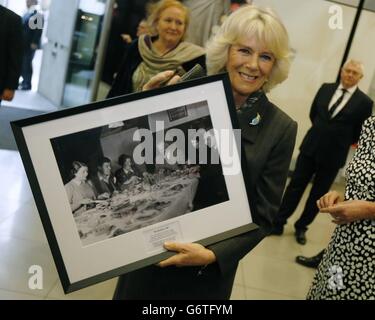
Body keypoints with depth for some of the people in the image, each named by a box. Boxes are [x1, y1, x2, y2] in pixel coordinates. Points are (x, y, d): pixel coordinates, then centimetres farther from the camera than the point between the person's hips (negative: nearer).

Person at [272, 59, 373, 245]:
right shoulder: (326, 89, 2)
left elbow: (359, 134, -2)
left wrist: (339, 143, 3)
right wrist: (321, 133, 8)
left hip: (332, 155, -2)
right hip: (310, 147, 2)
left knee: (317, 194, 10)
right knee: (295, 186, 6)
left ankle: (301, 227, 27)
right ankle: (279, 223, 16)